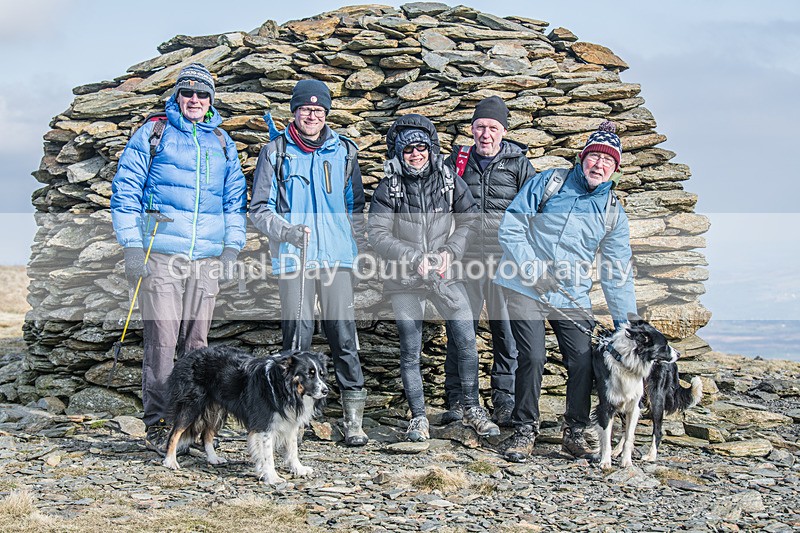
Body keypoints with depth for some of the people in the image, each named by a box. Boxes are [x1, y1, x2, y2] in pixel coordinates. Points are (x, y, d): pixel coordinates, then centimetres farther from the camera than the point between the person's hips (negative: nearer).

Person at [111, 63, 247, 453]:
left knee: (197, 340, 6)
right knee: (161, 338, -8)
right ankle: (157, 425, -2)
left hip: (207, 258, 4)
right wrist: (132, 247, -4)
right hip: (161, 254, -3)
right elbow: (125, 190, 4)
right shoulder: (153, 134, 7)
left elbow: (235, 198, 21)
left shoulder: (222, 143, 17)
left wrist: (231, 248, 10)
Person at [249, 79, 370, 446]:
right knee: (297, 337, -1)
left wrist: (361, 251, 14)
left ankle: (353, 418, 1)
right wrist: (288, 231, -16)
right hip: (293, 259, -1)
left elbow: (355, 206, 21)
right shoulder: (275, 152, 5)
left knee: (344, 335, -4)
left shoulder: (344, 151, 12)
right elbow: (259, 210, 3)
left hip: (337, 257, 1)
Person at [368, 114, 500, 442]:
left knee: (467, 342, -1)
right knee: (410, 350, 4)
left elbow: (470, 219, 7)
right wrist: (415, 258, -15)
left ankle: (472, 411, 16)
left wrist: (450, 251, -7)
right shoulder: (389, 188, -4)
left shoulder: (449, 180, 1)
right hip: (404, 279, -1)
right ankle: (418, 417, 17)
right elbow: (377, 235, -8)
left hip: (445, 274, 2)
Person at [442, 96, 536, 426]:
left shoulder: (519, 164, 6)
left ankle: (505, 399, 12)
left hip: (506, 259, -1)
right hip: (465, 258, 1)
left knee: (506, 330, 2)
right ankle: (457, 399, 8)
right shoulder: (457, 162, 10)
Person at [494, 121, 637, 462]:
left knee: (584, 361, -7)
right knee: (532, 357, -13)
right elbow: (510, 228, -2)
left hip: (572, 296, 3)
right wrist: (533, 269, -12)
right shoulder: (547, 183, 1)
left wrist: (624, 320, 2)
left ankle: (575, 432, 13)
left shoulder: (614, 214, 8)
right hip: (525, 287, -3)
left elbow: (617, 273, 9)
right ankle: (524, 431, 5)